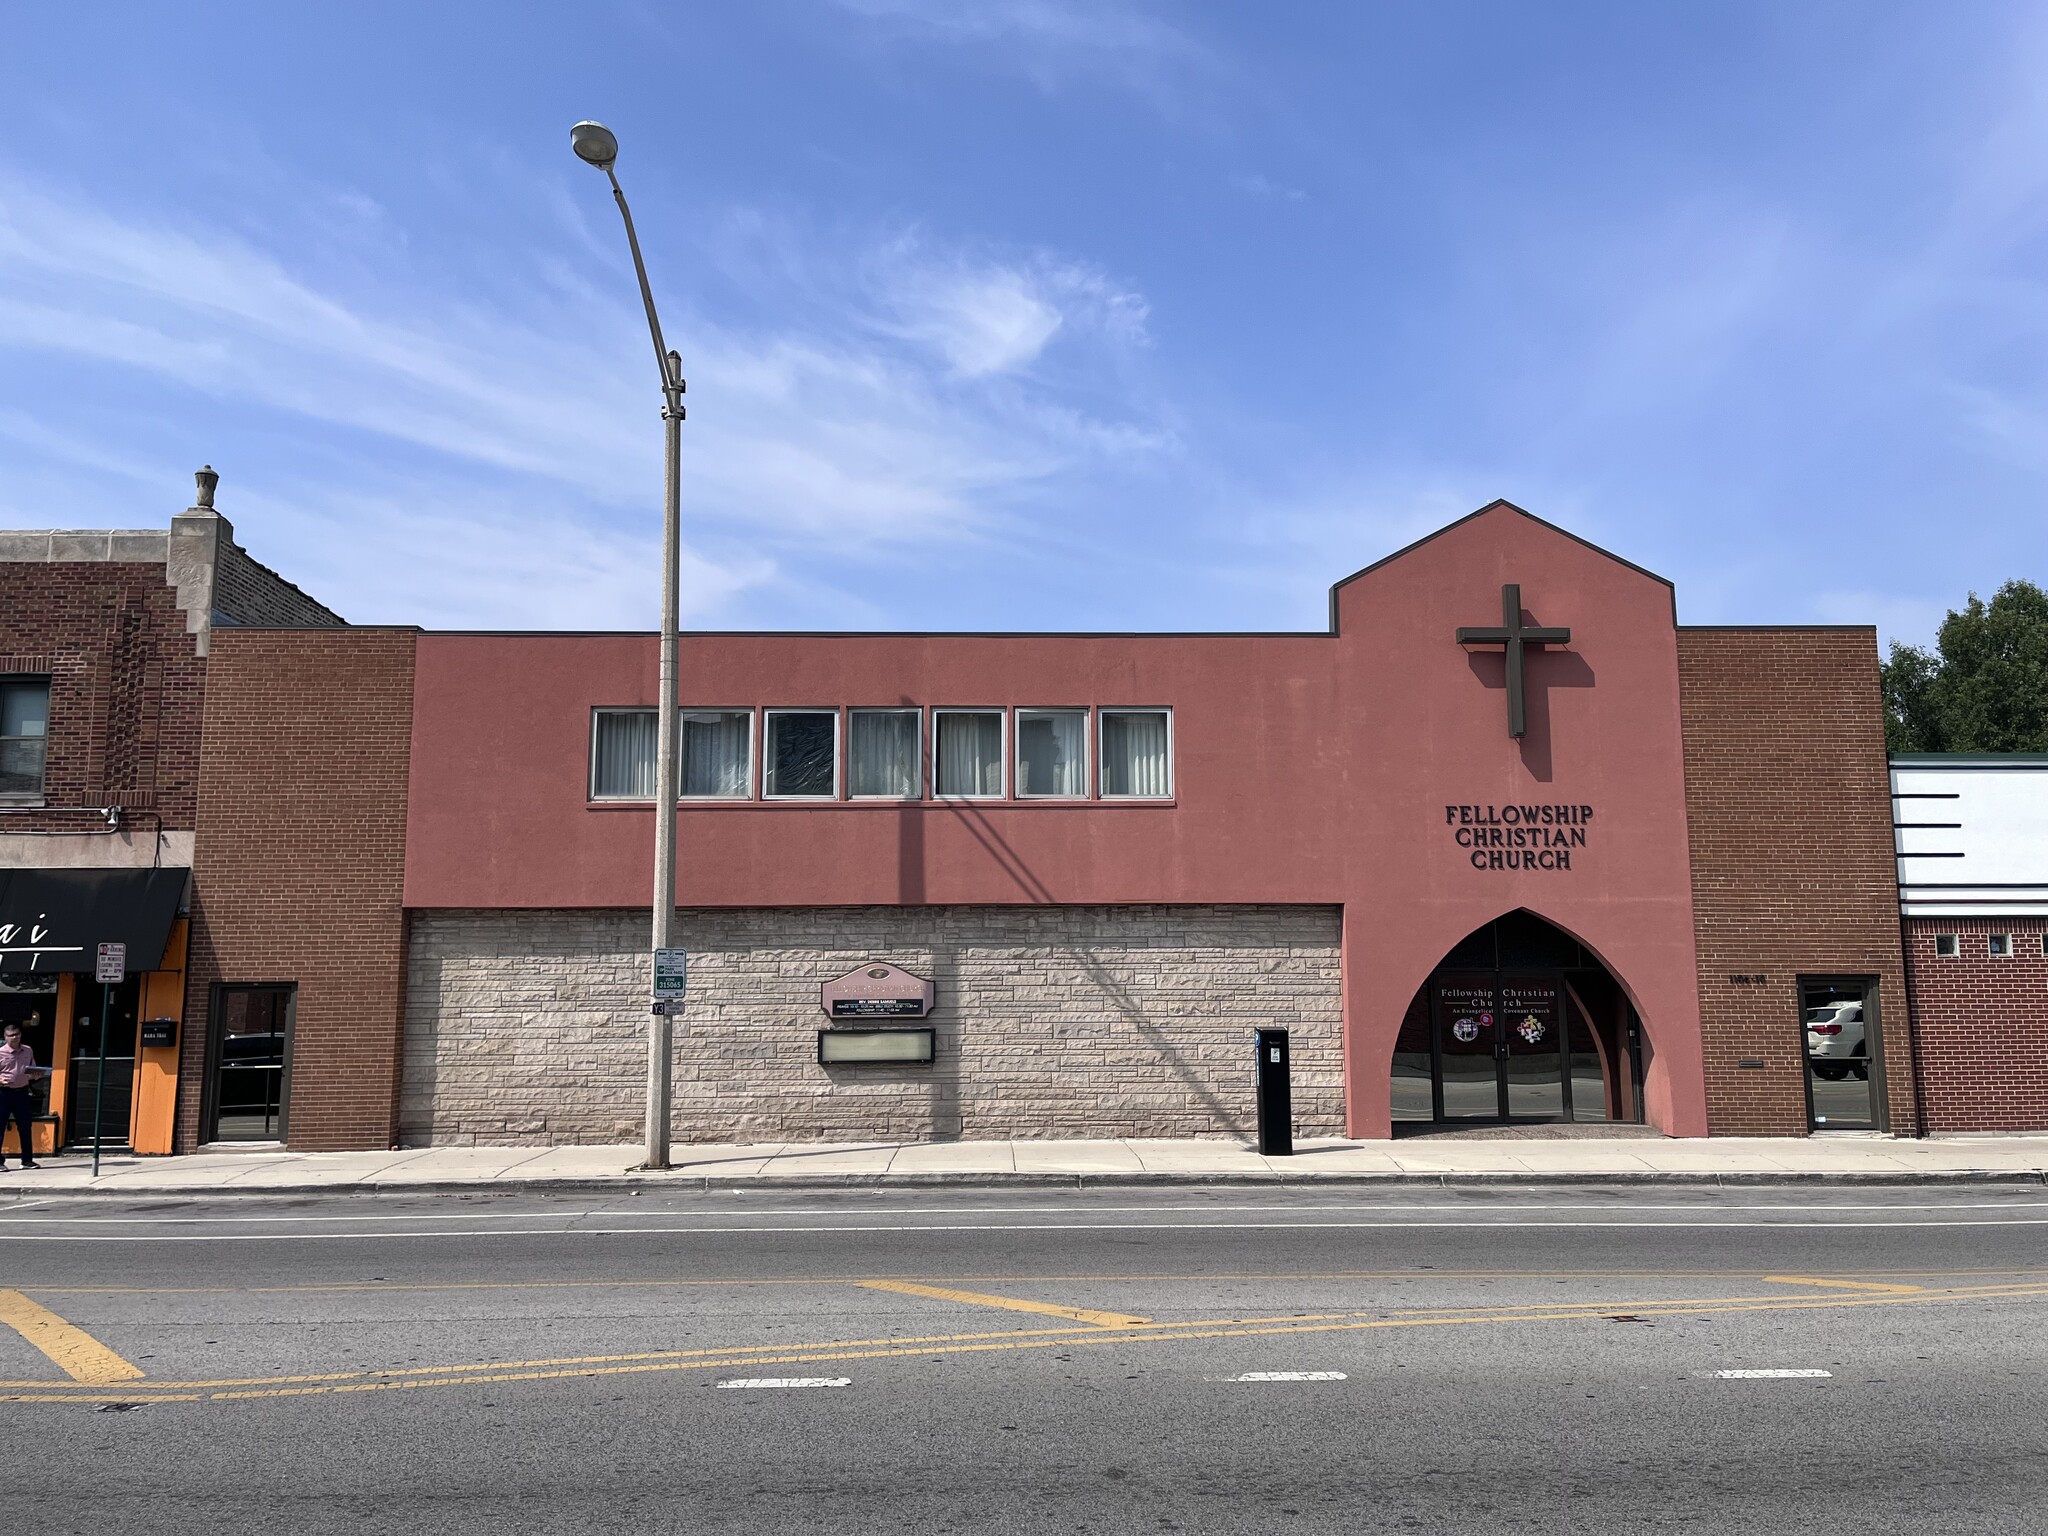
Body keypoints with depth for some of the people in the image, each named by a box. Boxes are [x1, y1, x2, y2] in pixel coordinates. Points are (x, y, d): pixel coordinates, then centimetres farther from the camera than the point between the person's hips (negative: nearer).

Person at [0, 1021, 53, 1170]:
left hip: (22, 1092, 4)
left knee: (25, 1127, 9)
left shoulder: (28, 1051, 10)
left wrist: (37, 1075, -3)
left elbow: (33, 1072, 19)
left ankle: (27, 1160, 17)